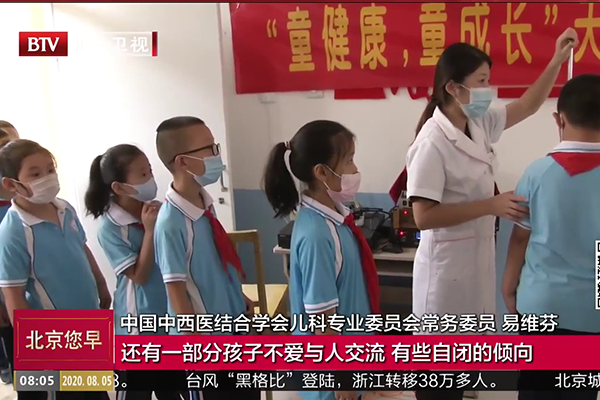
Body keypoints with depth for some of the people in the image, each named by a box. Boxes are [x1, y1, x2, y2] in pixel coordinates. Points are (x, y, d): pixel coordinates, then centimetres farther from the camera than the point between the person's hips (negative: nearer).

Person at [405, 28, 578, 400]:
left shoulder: (480, 124, 2)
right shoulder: (433, 142, -23)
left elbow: (527, 106, 18)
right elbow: (424, 216, -25)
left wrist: (557, 61, 6)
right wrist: (491, 205, -25)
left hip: (479, 253, 8)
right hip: (449, 259, -8)